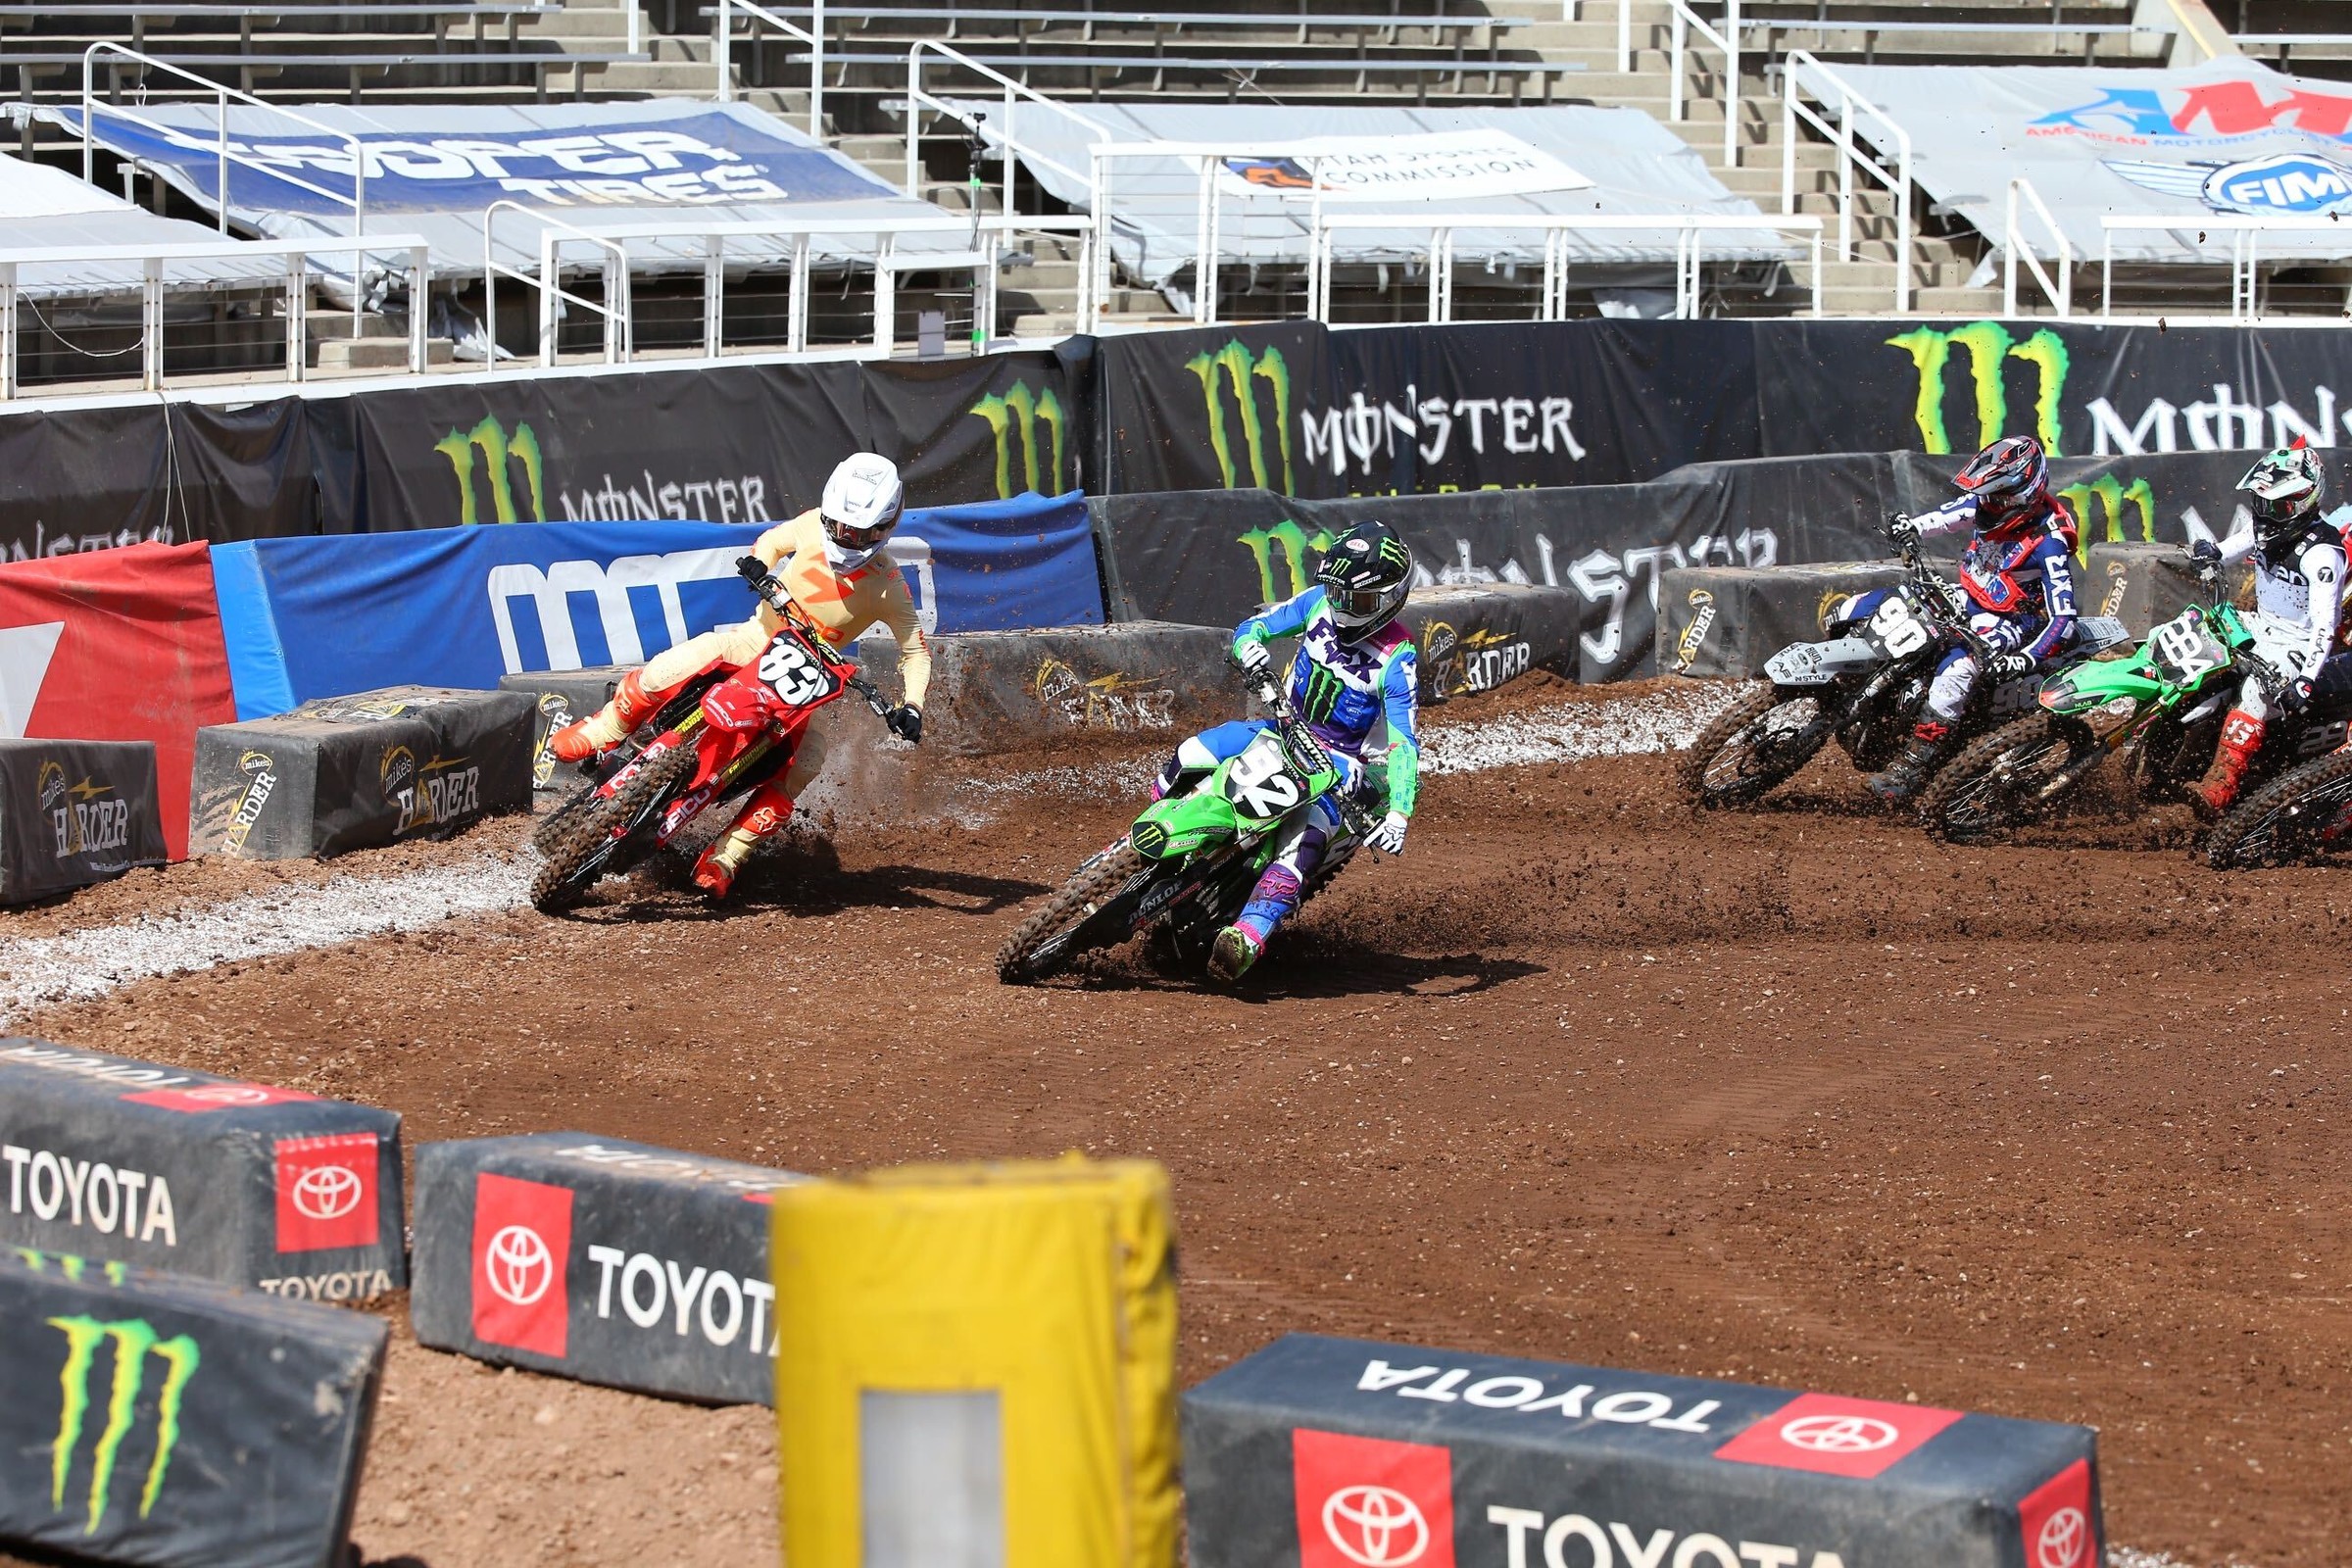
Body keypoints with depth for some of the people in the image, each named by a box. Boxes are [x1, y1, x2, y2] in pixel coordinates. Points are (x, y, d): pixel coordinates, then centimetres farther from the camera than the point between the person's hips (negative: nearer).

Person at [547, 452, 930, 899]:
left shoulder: (888, 586, -17)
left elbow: (915, 649, -11)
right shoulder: (815, 524, -10)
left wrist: (911, 708, -27)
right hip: (757, 639, 2)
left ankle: (723, 859, -15)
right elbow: (774, 541, 10)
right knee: (660, 674, -19)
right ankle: (600, 734, 11)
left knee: (801, 766, -25)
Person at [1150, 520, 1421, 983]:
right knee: (1188, 757, -13)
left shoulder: (1398, 659, -19)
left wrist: (1399, 813, -35)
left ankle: (1249, 934, -49)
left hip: (1340, 759, -6)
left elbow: (1404, 742, -22)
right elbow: (1254, 625, 2)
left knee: (1305, 836, -34)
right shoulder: (1319, 602, -4)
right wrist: (1249, 646, -25)